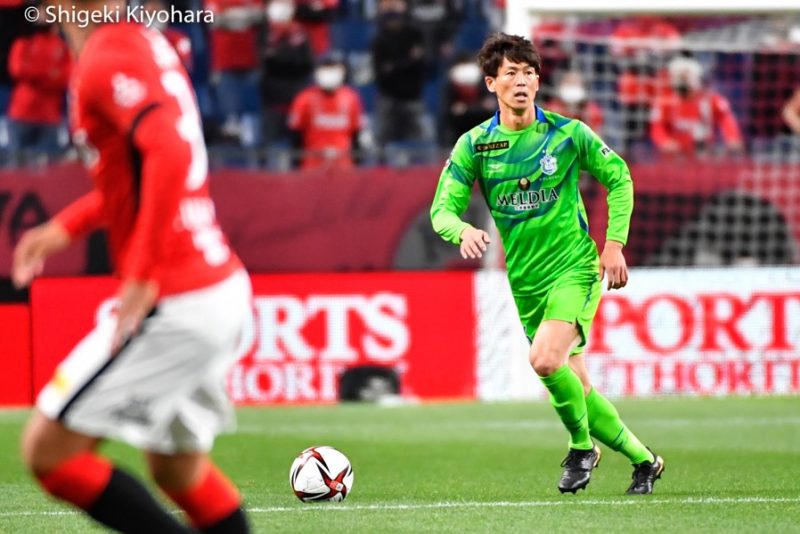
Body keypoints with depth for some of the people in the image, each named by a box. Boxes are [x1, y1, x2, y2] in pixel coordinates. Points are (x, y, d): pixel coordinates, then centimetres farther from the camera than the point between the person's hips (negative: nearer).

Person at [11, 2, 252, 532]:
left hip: (177, 304, -9)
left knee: (47, 448, -2)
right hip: (223, 289, 9)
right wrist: (68, 225, 20)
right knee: (177, 466, 22)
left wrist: (144, 276, -27)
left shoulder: (107, 60, -16)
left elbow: (171, 152, -31)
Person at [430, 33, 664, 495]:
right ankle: (644, 460, 24)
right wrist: (463, 230, -27)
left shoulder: (567, 133, -5)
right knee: (576, 390, 5)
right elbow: (443, 208, -4)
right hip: (527, 282, 4)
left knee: (545, 358, -27)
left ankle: (582, 445, -4)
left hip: (575, 268, -4)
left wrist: (615, 244, -2)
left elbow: (618, 177, 7)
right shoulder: (474, 145, -1)